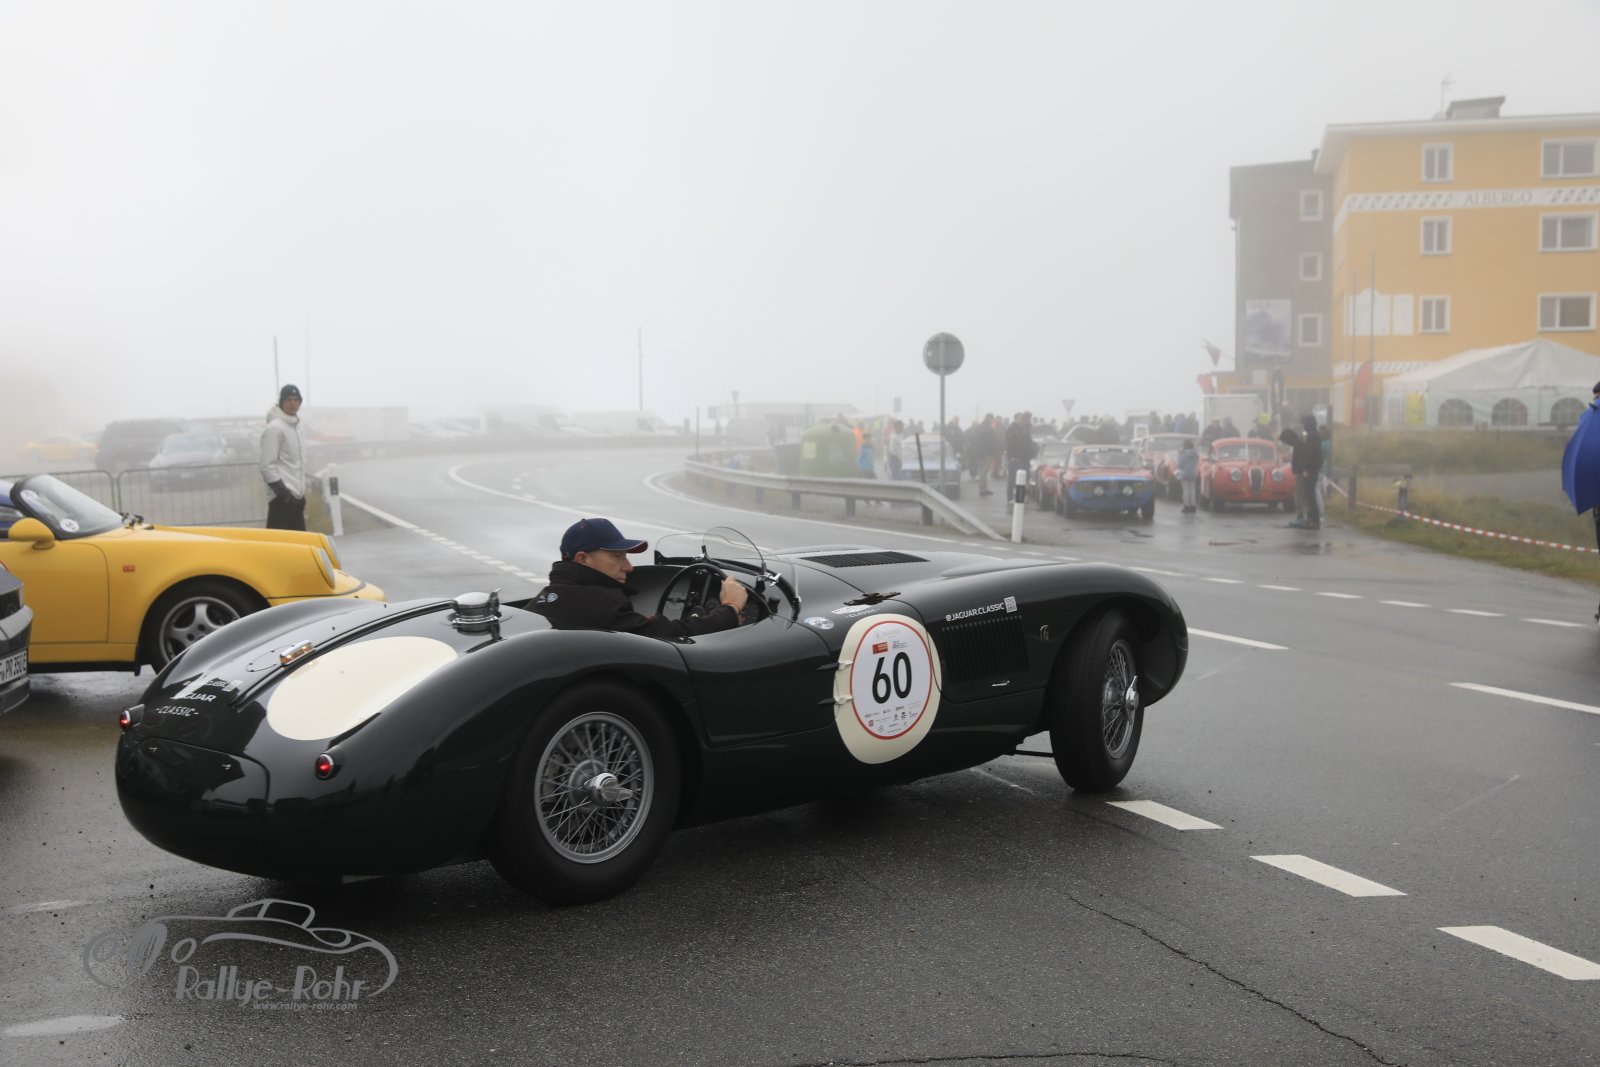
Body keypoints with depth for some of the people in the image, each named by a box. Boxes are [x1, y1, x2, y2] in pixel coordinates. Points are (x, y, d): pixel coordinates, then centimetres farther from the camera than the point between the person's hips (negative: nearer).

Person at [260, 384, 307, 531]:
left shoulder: (297, 427, 16)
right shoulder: (274, 428, -13)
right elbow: (267, 465, -17)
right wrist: (281, 491, -20)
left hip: (296, 494, 10)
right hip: (283, 497, -10)